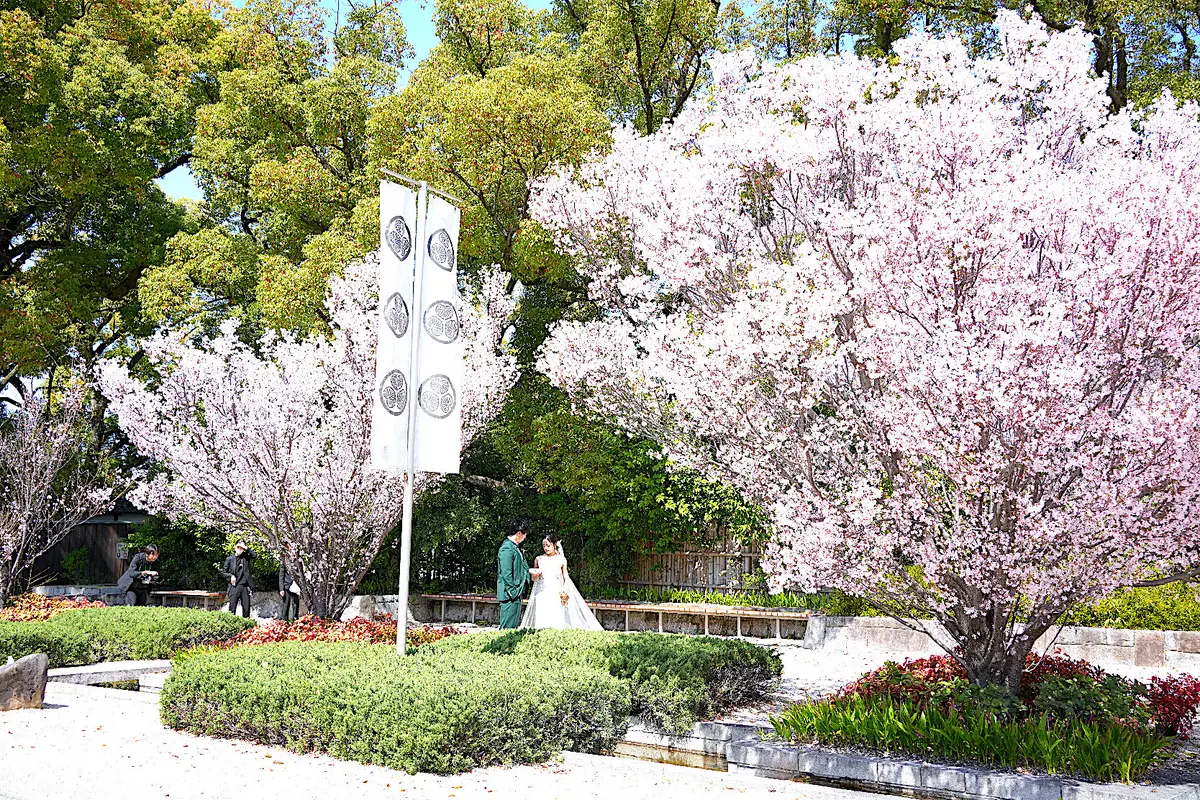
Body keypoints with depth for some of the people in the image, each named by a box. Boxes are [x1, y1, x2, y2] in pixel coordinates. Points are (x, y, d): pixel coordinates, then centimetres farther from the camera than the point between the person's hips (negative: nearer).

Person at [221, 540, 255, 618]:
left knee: (246, 608, 2)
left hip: (245, 587, 1)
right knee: (232, 609, -4)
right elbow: (223, 571, 11)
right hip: (234, 587, -1)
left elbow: (254, 555, -8)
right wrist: (230, 576, -6)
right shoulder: (229, 559, 8)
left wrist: (245, 548, -10)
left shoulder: (246, 557, 10)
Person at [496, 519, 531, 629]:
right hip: (510, 594, -10)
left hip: (517, 592, 10)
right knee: (509, 626, -7)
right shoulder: (507, 548, -17)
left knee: (516, 624, 14)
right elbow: (506, 573, -20)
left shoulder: (515, 547, 14)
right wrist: (512, 592, -20)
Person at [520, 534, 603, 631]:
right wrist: (536, 574, -7)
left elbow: (566, 578, 10)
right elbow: (534, 579, 15)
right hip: (542, 593, 1)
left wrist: (564, 591, -5)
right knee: (542, 618, -7)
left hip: (556, 592, -1)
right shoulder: (539, 559, 10)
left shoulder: (561, 559, 7)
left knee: (558, 619, -10)